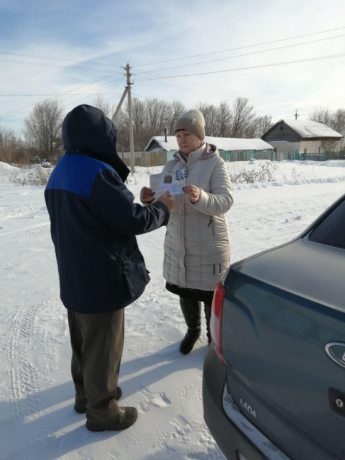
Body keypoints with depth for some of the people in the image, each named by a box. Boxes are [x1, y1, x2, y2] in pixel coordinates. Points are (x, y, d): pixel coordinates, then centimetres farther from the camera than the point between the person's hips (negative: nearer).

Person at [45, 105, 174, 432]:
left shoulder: (59, 174, 7)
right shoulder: (96, 173, -23)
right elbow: (133, 220, -21)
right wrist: (162, 208, -5)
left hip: (73, 278, 9)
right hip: (102, 281, -9)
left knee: (83, 340, 24)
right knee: (103, 346, 9)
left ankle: (85, 394, 43)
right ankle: (102, 411, 28)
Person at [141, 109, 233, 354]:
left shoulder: (215, 163, -9)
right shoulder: (171, 165, 5)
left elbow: (225, 201, -20)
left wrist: (200, 197, -40)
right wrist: (150, 199, -23)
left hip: (209, 246, -4)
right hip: (178, 244, 5)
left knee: (211, 295, 8)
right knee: (185, 292, 17)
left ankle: (215, 338, 34)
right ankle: (193, 330, 43)